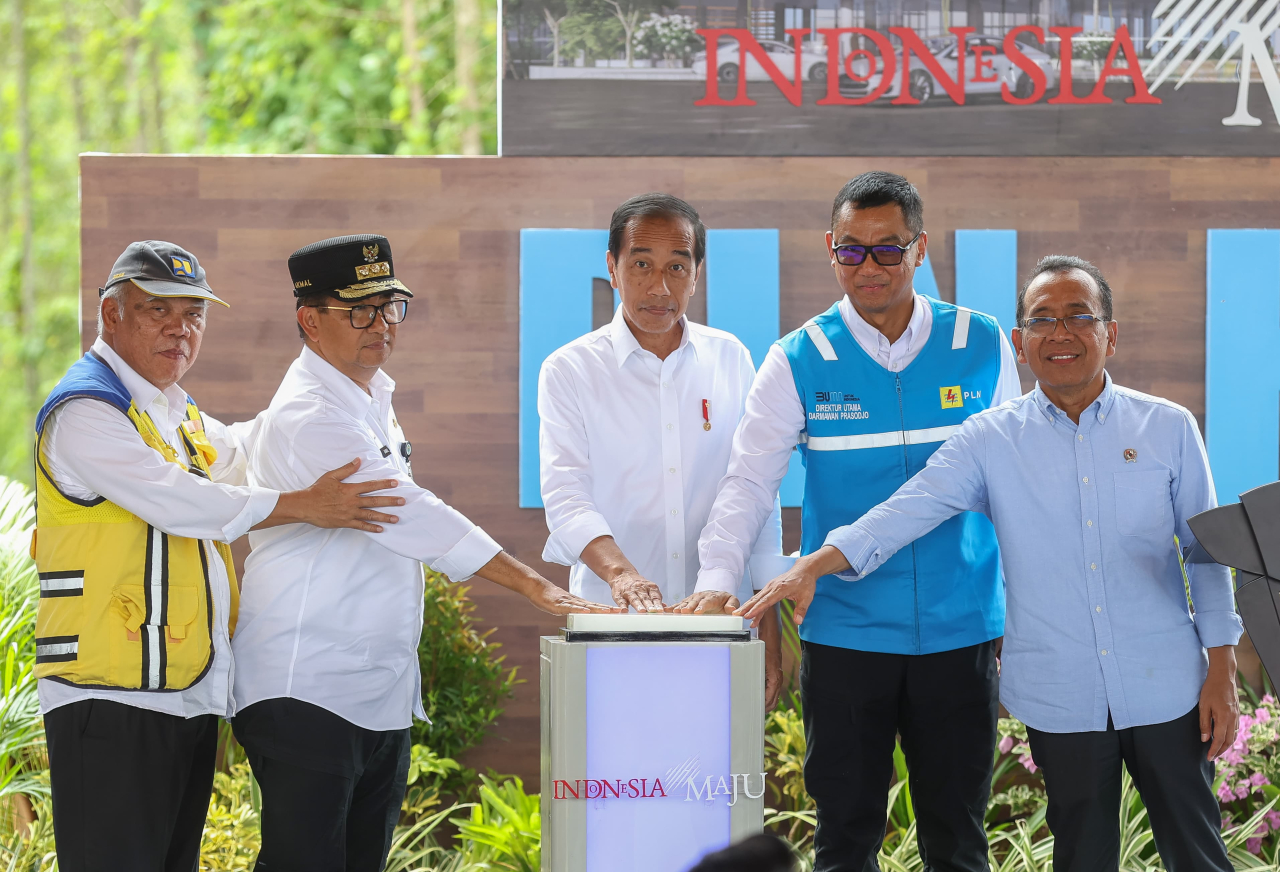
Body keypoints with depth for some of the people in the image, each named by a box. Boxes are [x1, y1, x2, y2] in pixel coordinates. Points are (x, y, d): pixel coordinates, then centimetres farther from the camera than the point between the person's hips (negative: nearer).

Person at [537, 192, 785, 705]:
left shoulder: (730, 360, 10)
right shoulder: (570, 371, 3)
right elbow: (566, 495, -9)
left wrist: (769, 631, 8)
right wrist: (619, 571, -29)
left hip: (721, 623, 2)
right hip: (612, 626, -2)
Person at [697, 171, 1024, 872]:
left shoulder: (982, 348, 3)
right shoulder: (799, 362, 0)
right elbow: (749, 480, -7)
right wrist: (716, 581, -23)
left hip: (960, 628, 1)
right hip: (844, 631, -1)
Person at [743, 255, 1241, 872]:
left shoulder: (1168, 428, 4)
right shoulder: (991, 441, 2)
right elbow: (907, 510, -9)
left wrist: (1221, 670, 2)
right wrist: (813, 567, -23)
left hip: (1166, 689, 0)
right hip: (1062, 697, 0)